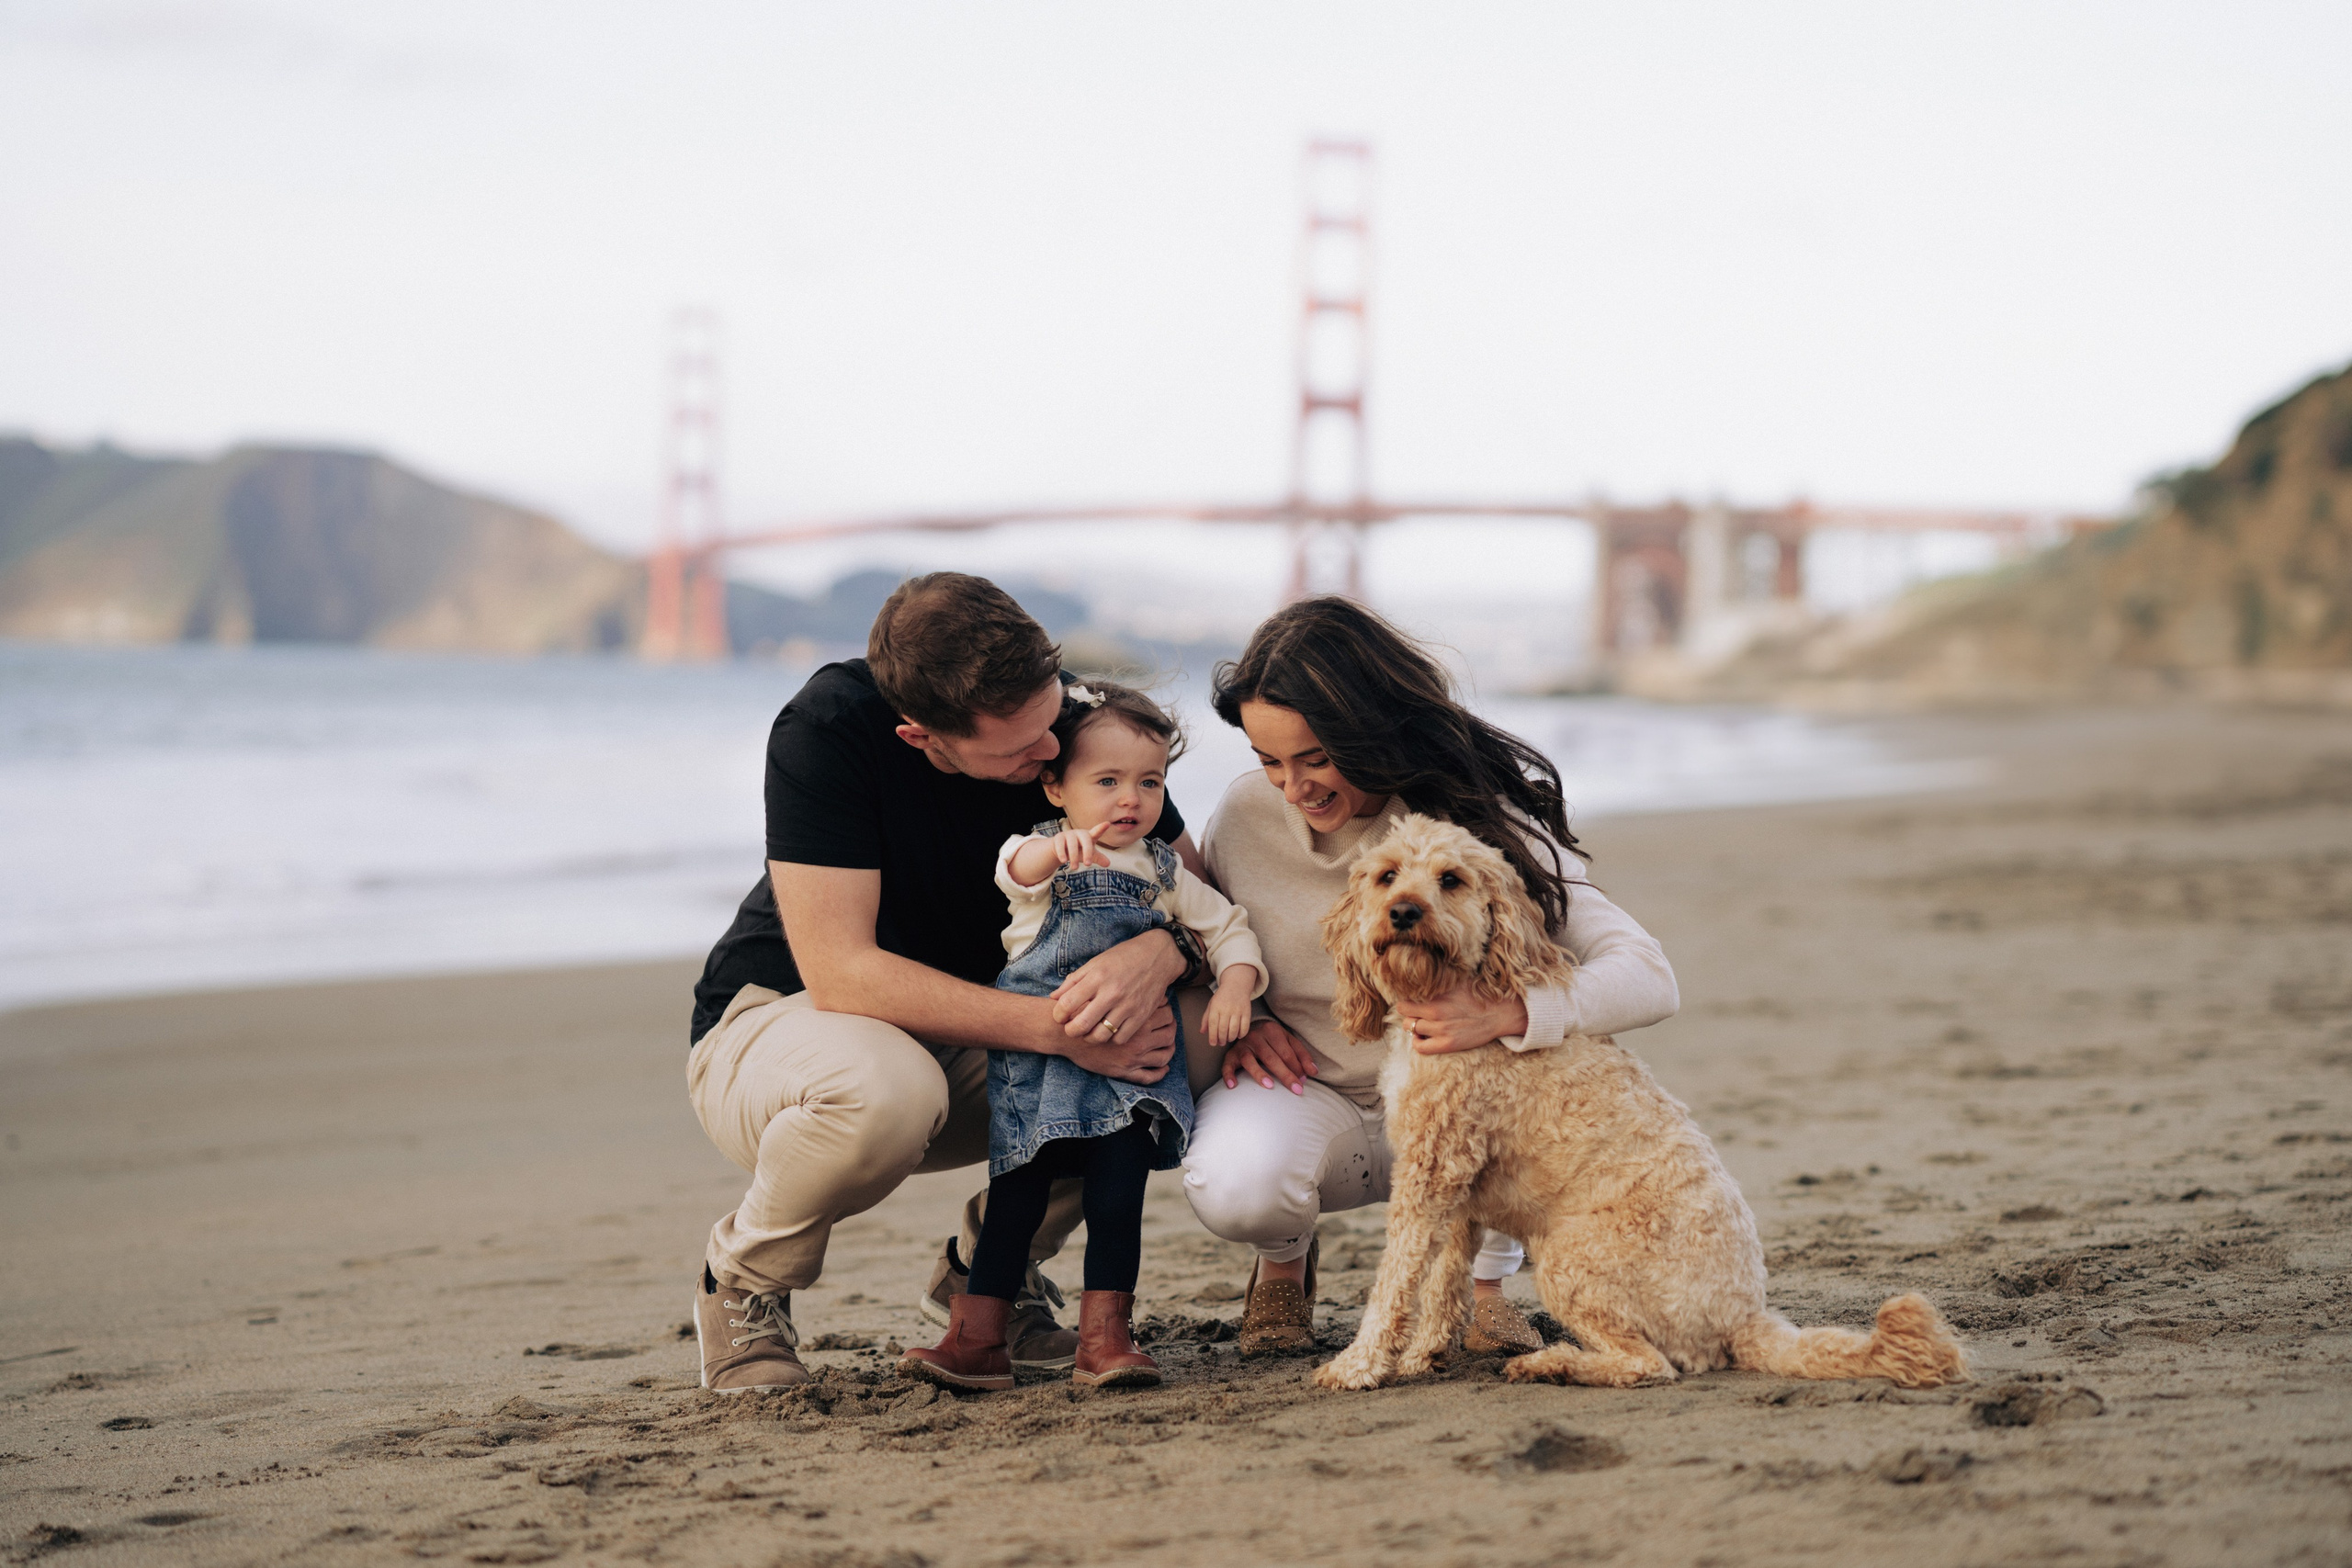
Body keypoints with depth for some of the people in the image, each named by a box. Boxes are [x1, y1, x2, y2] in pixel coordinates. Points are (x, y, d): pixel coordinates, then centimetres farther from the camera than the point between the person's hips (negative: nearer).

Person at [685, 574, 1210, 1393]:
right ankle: (742, 1282, -7)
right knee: (886, 1084, -40)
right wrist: (1058, 1027, -40)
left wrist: (1162, 952, -35)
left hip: (965, 1047, 5)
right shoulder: (825, 730, -28)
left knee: (1171, 1041, -21)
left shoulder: (1072, 721, -15)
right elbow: (838, 972, -33)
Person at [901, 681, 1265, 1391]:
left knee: (1118, 1193, -5)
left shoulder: (1164, 873, 10)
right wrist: (1057, 848, -49)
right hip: (1039, 1058, -2)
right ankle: (976, 1337, -2)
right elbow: (1015, 872, -25)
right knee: (1018, 1193, -3)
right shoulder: (1045, 852, -2)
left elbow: (1227, 928, 15)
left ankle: (1105, 1335, -3)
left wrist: (1234, 988, -6)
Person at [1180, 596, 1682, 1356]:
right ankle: (1285, 1259, 6)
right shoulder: (1244, 816, -12)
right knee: (1232, 1186, -35)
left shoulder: (1477, 817, -19)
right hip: (1305, 1095, 0)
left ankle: (1482, 1279, -7)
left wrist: (1504, 1015, -47)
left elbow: (1648, 978, -28)